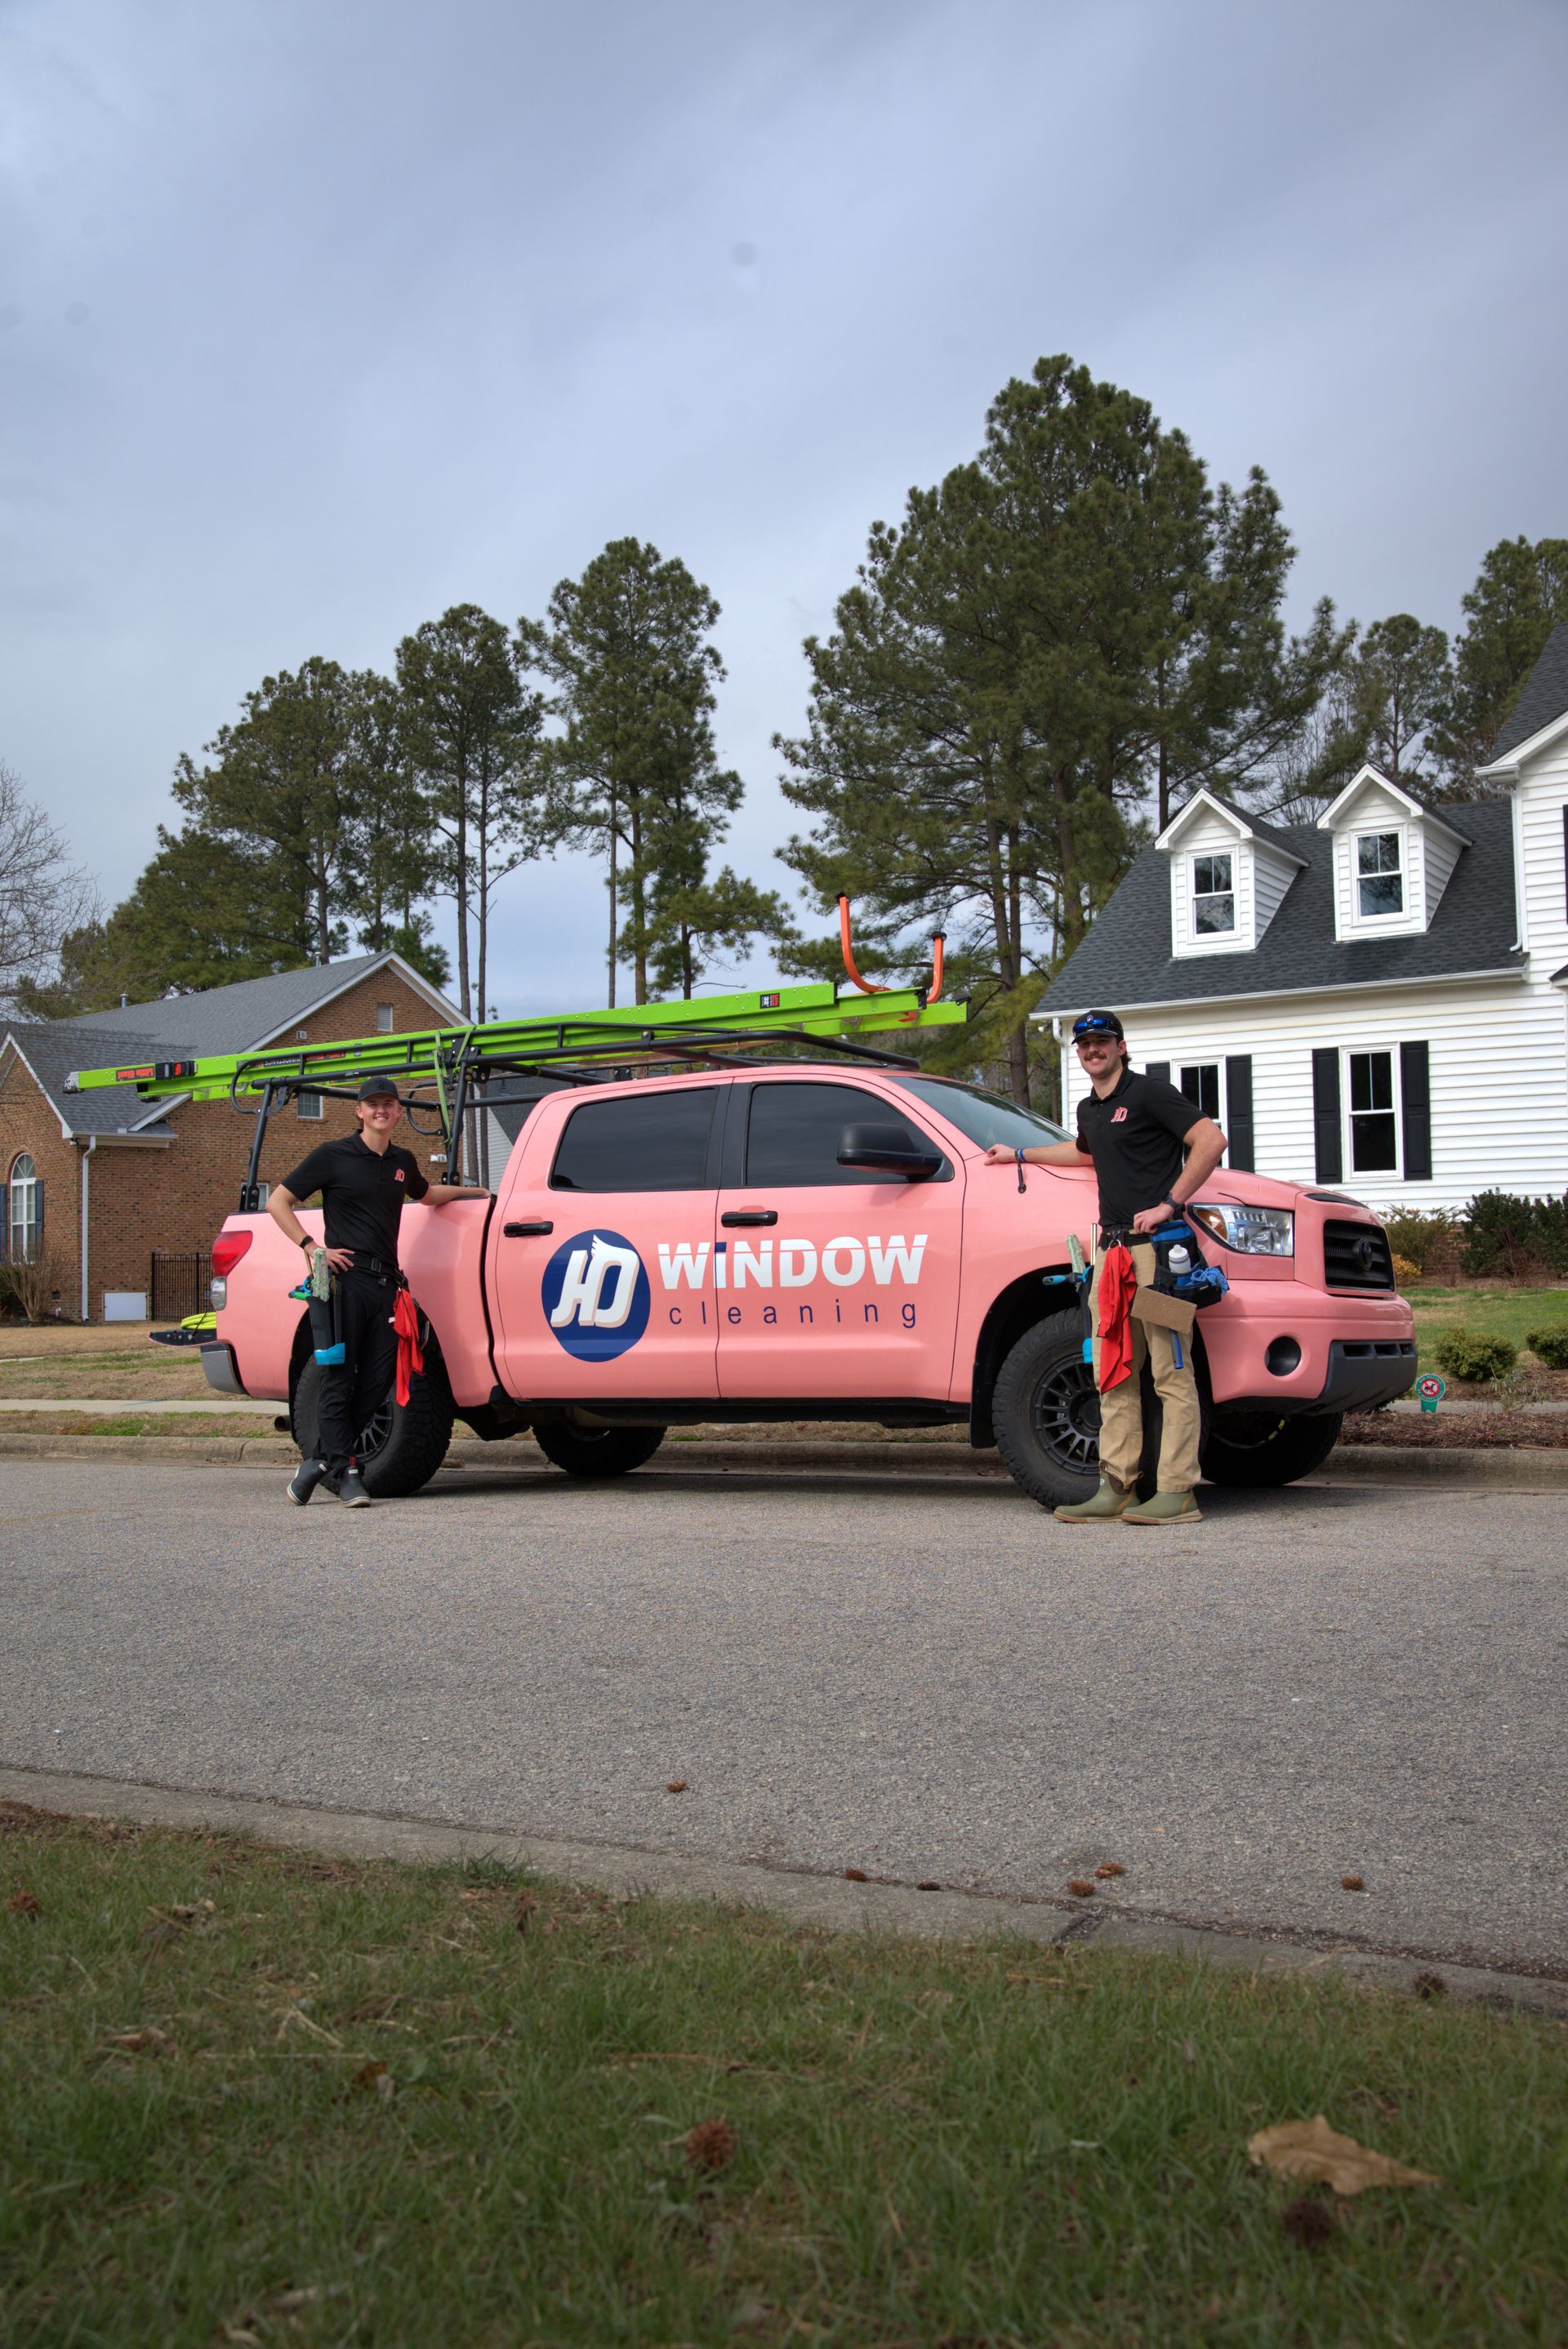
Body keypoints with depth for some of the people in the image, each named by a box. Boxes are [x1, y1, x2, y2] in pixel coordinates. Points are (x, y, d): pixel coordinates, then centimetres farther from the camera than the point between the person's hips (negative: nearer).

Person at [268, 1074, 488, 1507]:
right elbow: (278, 1202, 3)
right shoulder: (333, 1156, 2)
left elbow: (426, 1193, 41)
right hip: (346, 1279, -6)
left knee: (376, 1381, 1)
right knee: (339, 1378, -6)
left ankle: (319, 1462, 11)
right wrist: (312, 1248, -7)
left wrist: (478, 1191, 36)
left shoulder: (402, 1162, 18)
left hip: (386, 1283, 6)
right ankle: (347, 1472, -3)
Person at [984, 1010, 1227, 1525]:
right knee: (1115, 1375, 6)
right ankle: (1117, 1488, 8)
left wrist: (1169, 1205, -17)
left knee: (1171, 1371, -9)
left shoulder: (1150, 1093, -4)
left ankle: (1177, 1493, -10)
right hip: (1112, 1246, 9)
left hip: (1156, 1245, -9)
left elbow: (1211, 1140, -14)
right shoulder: (1089, 1109, 22)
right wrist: (1020, 1155, 47)